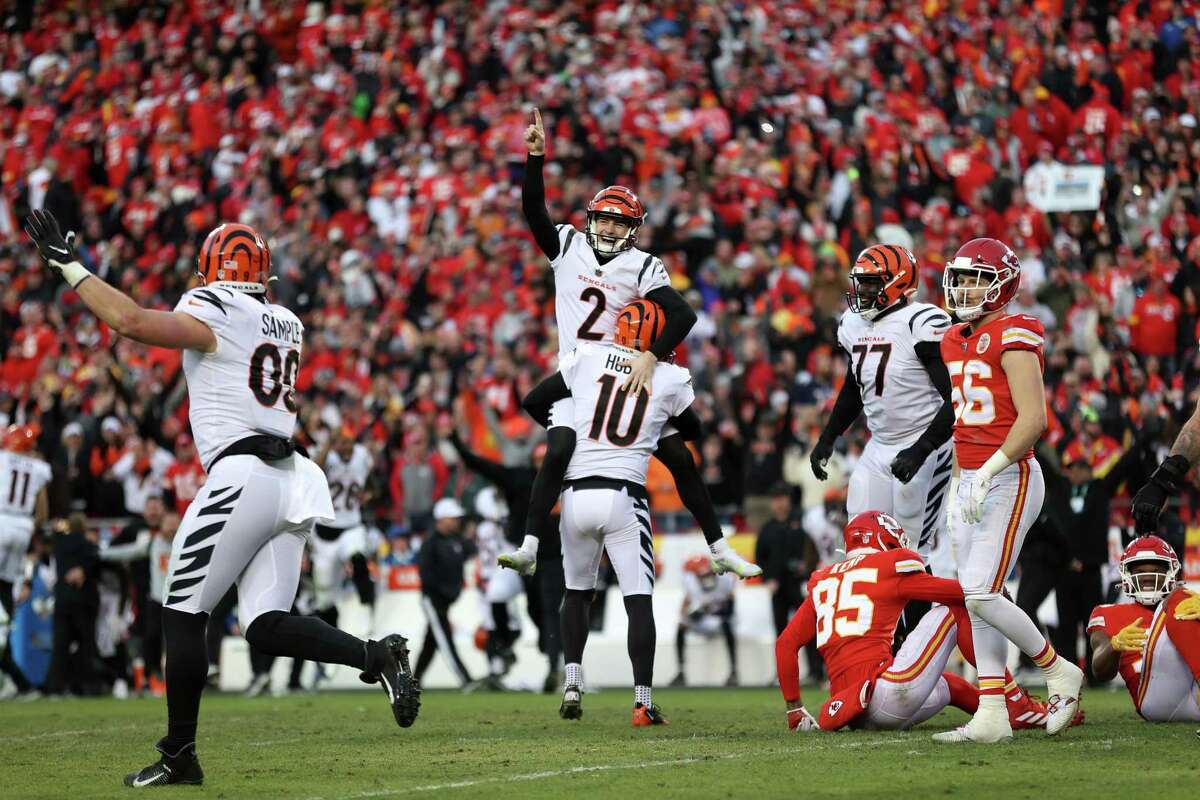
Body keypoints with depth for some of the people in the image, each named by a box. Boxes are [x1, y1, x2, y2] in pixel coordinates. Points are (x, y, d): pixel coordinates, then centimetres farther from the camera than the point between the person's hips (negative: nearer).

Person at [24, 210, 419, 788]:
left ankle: (179, 756, 3)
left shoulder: (212, 312, -5)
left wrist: (67, 265, -10)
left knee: (182, 615, 1)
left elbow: (132, 322, -18)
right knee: (266, 626, 5)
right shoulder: (286, 325, 18)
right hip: (290, 478, 7)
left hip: (240, 477, -7)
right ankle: (375, 655, -15)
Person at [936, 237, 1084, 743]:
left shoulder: (1013, 338, -12)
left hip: (1009, 479, -9)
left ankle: (1059, 673, 5)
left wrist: (987, 474, -22)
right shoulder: (956, 342, 14)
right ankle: (991, 715, 8)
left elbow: (1033, 419, -20)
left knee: (981, 595, -14)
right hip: (971, 483, 9)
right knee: (977, 603, 5)